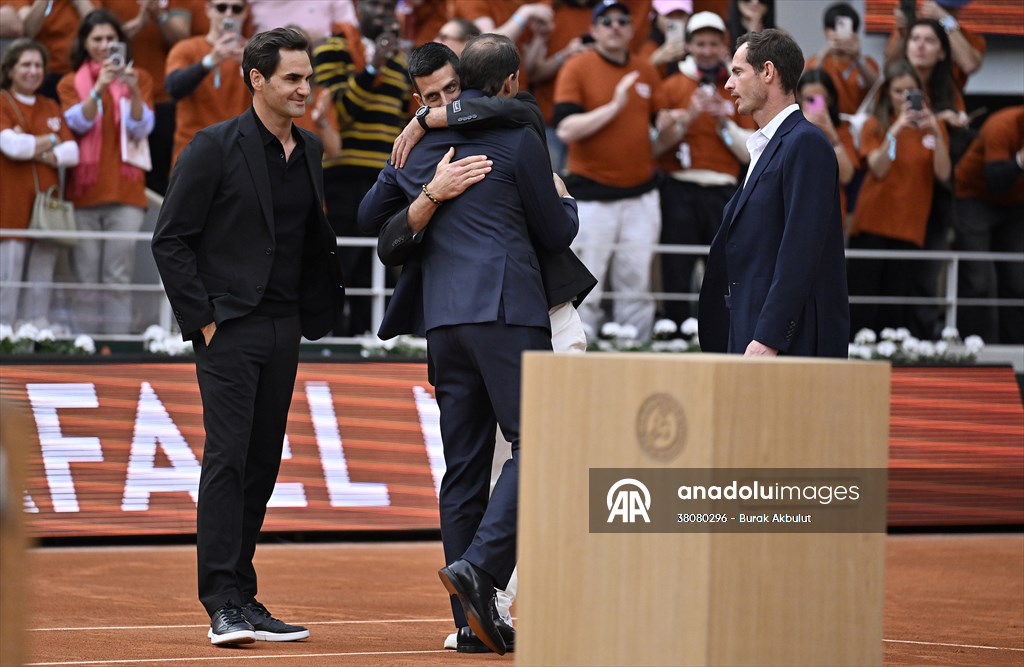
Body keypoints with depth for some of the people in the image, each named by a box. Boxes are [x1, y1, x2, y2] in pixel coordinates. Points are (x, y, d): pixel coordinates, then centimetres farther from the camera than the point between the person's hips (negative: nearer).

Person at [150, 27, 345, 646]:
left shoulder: (310, 150, 13)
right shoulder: (215, 147, -7)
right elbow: (171, 241, -7)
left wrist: (317, 310, 11)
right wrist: (203, 318, -11)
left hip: (285, 329, 7)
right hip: (230, 329, -6)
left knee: (263, 463, 7)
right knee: (227, 457, -12)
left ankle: (241, 596, 13)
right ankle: (225, 604, -13)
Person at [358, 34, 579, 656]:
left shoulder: (424, 144, 14)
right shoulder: (519, 142, -3)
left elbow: (371, 214, 27)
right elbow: (557, 233, 5)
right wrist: (564, 199, 25)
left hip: (444, 315, 6)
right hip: (507, 307, -6)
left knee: (464, 461, 6)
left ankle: (473, 618, 5)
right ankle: (481, 565, -25)